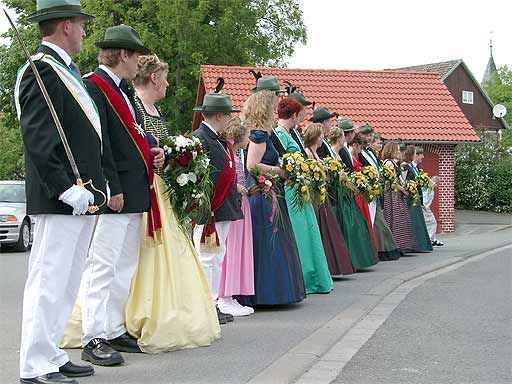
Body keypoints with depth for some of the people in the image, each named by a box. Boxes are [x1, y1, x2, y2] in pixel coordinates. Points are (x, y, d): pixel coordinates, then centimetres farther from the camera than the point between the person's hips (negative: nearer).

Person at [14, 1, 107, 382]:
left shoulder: (66, 71, 18)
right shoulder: (42, 70, -12)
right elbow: (37, 139, -19)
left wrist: (95, 184, 17)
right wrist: (67, 189, -22)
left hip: (81, 198, 10)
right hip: (60, 200, -10)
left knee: (65, 284, 14)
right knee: (49, 282, -5)